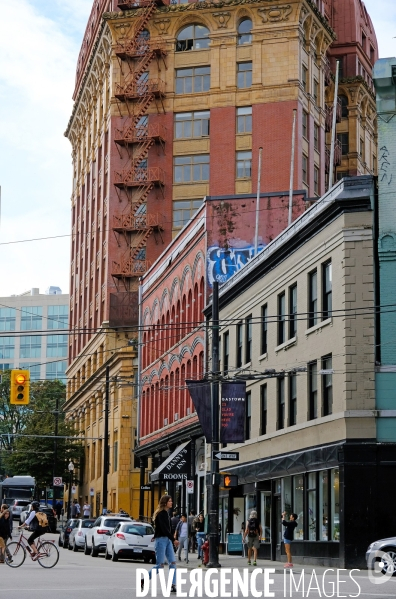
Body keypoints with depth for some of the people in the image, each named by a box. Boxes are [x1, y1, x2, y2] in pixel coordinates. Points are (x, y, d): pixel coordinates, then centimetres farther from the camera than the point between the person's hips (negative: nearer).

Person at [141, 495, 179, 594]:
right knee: (160, 565, -6)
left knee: (173, 562, 0)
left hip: (168, 539, 9)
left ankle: (172, 586, 0)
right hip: (161, 539, -9)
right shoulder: (161, 514, -13)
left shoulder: (167, 513, 14)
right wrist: (173, 539, -23)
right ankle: (143, 581, 8)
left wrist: (171, 539, 10)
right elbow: (164, 529, -21)